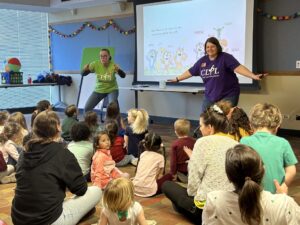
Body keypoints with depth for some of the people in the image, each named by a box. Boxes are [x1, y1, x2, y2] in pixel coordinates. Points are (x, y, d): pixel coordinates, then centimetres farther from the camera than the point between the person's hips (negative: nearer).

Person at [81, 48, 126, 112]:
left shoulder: (113, 65, -22)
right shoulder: (95, 64, -17)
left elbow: (123, 76, -32)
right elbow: (83, 74, -14)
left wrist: (118, 70, -52)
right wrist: (85, 69, -37)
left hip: (112, 90, -2)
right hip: (99, 90, 3)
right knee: (87, 108, -2)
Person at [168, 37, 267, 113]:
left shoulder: (225, 57, -11)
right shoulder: (202, 61, 6)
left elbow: (238, 68, -22)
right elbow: (190, 72, 18)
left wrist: (253, 76, -36)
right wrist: (177, 79, 25)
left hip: (228, 95, -6)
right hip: (210, 96, 6)